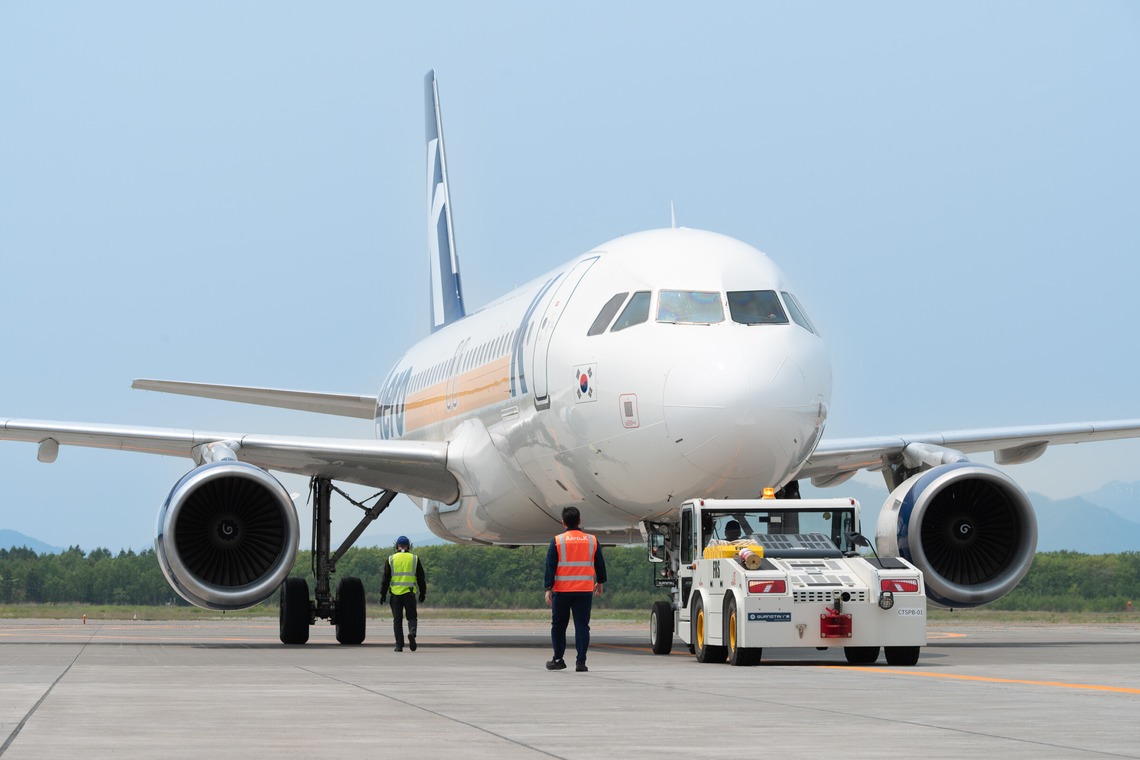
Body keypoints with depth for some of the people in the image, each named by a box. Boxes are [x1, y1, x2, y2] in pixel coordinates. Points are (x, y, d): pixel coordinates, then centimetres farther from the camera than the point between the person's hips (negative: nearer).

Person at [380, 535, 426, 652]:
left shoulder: (391, 559, 4)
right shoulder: (414, 559, 5)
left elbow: (385, 578, 3)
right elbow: (421, 578, 8)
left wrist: (383, 594, 7)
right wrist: (423, 593, 15)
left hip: (395, 593, 0)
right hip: (409, 593, 0)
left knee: (397, 620, 5)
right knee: (412, 617, 8)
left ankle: (399, 645, 1)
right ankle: (412, 632, -23)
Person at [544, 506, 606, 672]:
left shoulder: (557, 541, -3)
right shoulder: (592, 541, 5)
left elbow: (550, 566, -7)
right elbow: (600, 564, 14)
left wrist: (548, 588, -5)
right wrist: (600, 582, 29)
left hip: (562, 591, -1)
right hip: (585, 590, 1)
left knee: (558, 625, 12)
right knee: (582, 625, 2)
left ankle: (558, 659, 17)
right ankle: (581, 662, -5)